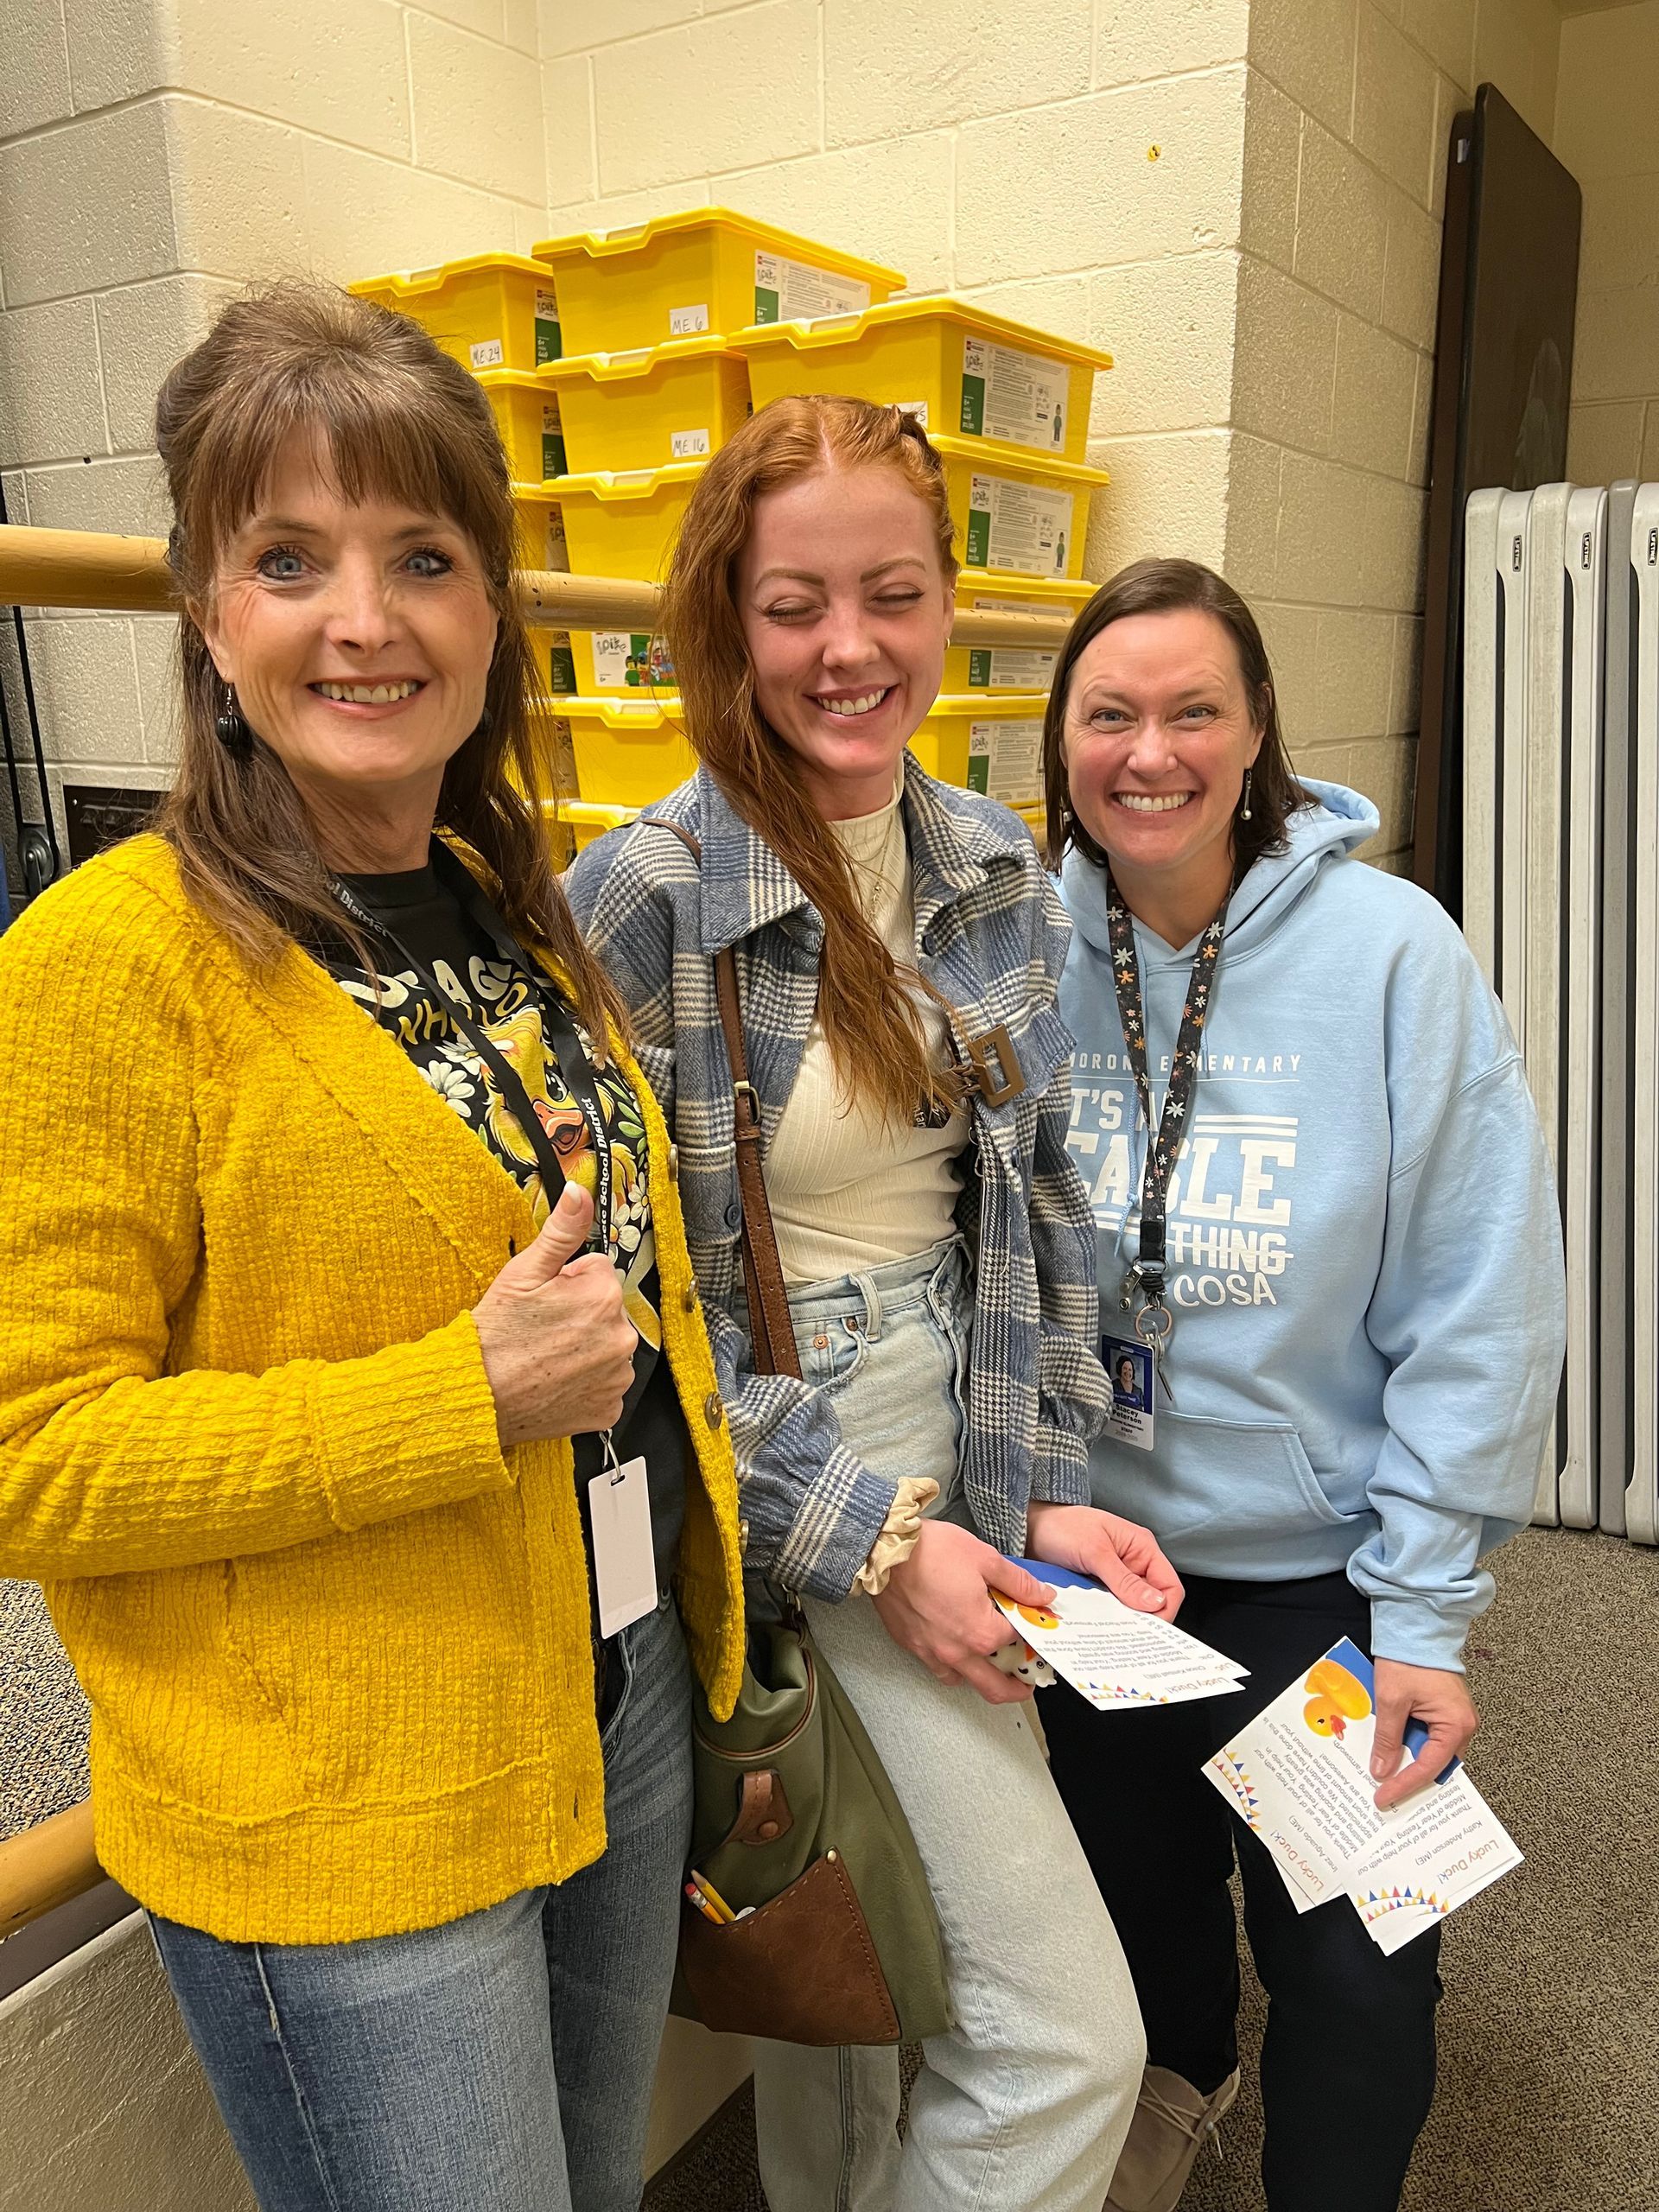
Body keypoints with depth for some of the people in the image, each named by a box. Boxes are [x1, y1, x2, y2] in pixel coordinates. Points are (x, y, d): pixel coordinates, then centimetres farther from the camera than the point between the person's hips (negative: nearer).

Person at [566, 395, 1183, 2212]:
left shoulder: (997, 871, 3)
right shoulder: (643, 901, -16)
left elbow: (1034, 1207, 8)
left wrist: (1047, 1488, 1)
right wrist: (868, 1530, -16)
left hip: (951, 1468, 6)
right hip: (778, 1499, -6)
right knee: (1069, 2036, -2)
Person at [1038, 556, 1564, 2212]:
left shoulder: (1392, 955, -16)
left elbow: (1480, 1309, -13)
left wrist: (1426, 1605, -13)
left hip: (1316, 1566, -3)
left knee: (1347, 1958, 10)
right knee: (1135, 1885, 26)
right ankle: (1180, 2075, 59)